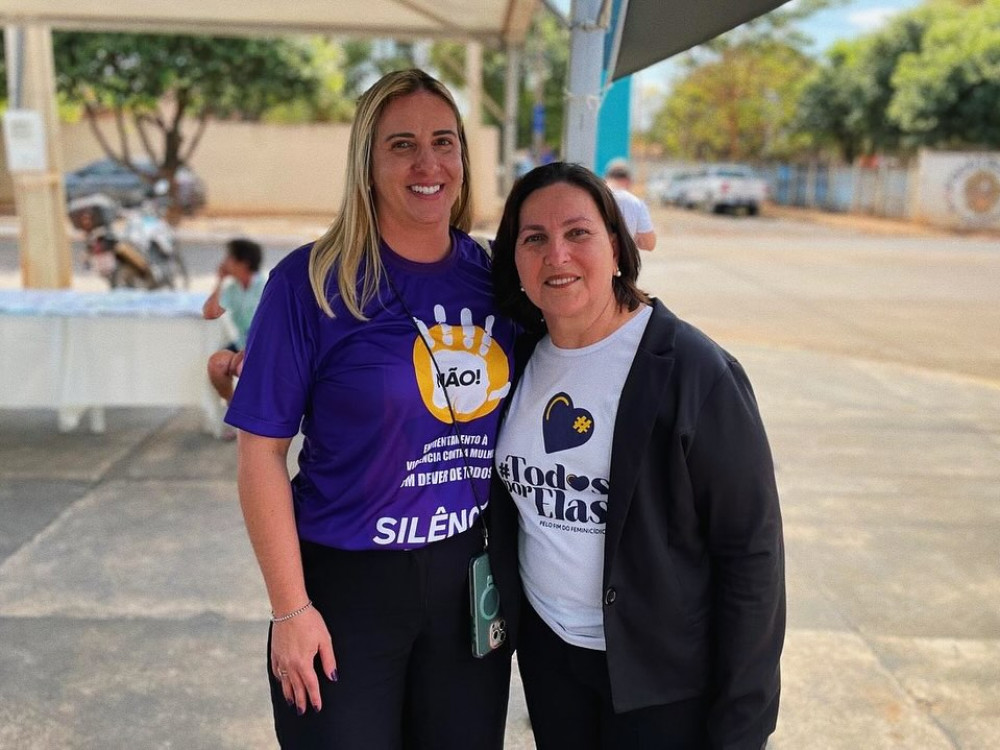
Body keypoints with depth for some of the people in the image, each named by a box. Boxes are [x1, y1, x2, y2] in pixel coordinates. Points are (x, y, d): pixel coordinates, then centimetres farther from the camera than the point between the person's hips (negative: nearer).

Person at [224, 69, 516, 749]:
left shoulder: (492, 277, 0)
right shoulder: (311, 282, -13)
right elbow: (263, 452, -11)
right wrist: (291, 609, -11)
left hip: (470, 579, 4)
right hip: (345, 584, -4)